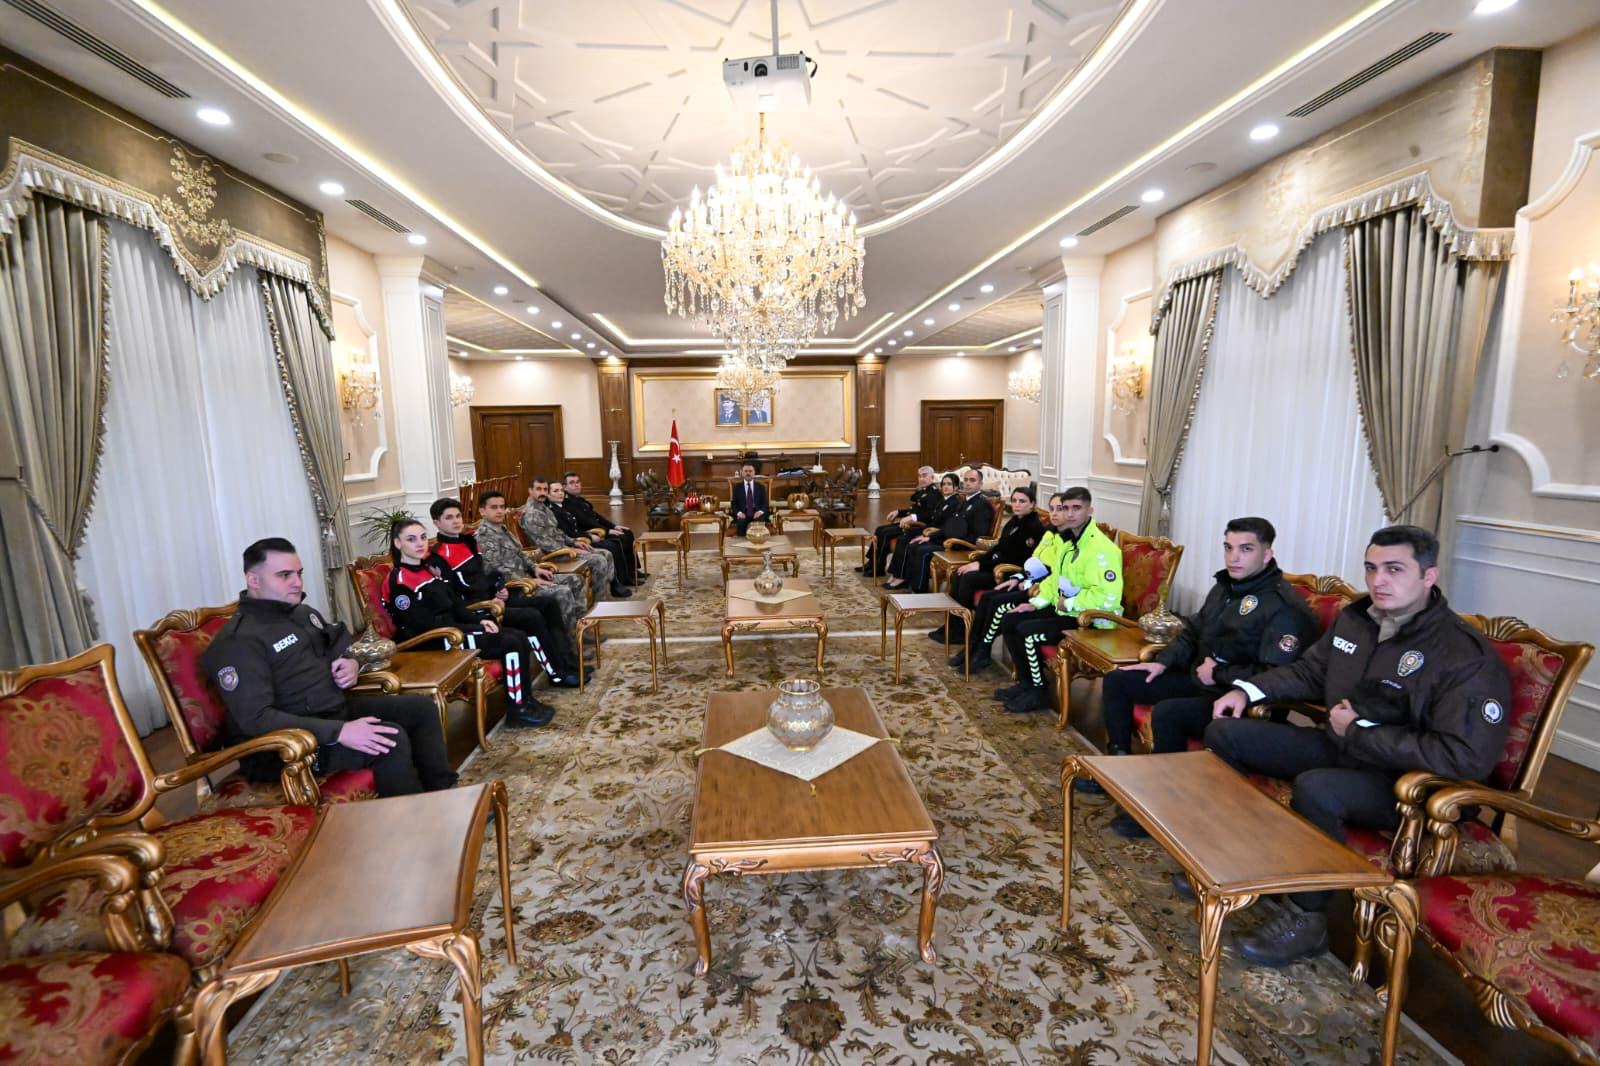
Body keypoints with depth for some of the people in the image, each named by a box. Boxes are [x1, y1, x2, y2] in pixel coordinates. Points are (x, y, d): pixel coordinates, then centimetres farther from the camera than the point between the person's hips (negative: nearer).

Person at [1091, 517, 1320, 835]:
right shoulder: (1225, 586, 9)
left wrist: (1217, 674, -18)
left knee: (1167, 712, -34)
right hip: (1197, 678, 9)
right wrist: (1164, 661, 6)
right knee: (1117, 681, 6)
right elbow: (1193, 632, 20)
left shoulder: (1284, 606, -18)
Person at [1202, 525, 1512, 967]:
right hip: (1336, 745, 8)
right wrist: (1247, 690, 3)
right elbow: (1309, 671, 17)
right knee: (1224, 733, -1)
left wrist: (1359, 732, -21)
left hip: (1402, 779, -7)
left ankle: (1307, 919, -13)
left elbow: (1467, 758, -26)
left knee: (1314, 787, -37)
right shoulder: (1354, 618, 2)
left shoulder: (1467, 656, -20)